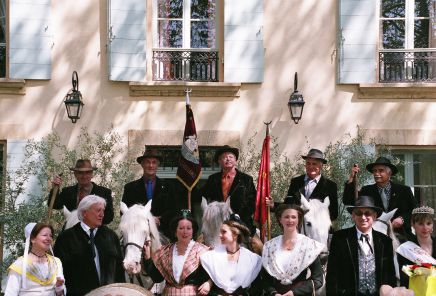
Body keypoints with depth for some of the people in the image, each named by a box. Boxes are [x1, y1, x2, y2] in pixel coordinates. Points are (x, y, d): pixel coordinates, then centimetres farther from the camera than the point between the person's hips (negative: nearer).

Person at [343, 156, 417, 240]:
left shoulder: (404, 190, 8)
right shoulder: (367, 190, 10)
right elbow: (348, 202, 1)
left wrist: (403, 219, -11)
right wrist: (351, 178, -7)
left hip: (399, 234, 0)